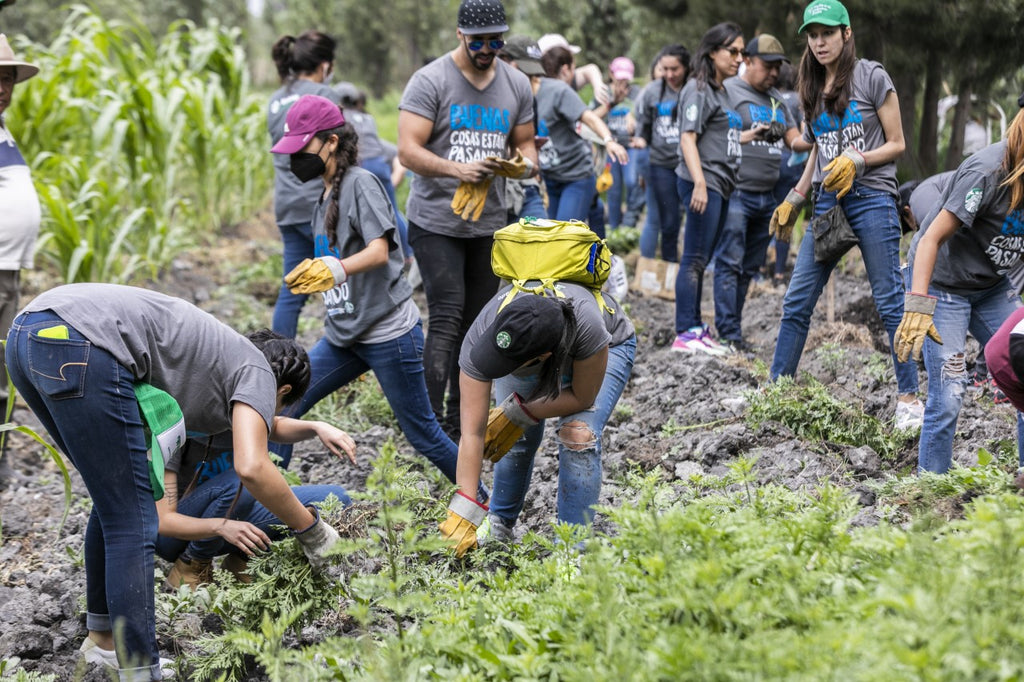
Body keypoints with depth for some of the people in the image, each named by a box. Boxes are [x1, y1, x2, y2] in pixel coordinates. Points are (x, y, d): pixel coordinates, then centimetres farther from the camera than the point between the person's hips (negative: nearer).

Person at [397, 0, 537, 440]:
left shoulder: (517, 85, 6)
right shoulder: (430, 81, -11)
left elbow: (524, 143, 15)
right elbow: (408, 151, -16)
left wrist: (528, 162, -10)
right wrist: (458, 170, -32)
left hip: (489, 223, 5)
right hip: (436, 221, -5)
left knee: (476, 323, 9)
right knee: (446, 320, -14)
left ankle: (460, 421, 19)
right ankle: (432, 422, -15)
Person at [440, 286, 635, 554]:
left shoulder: (586, 326, -46)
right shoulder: (479, 338, -39)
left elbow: (582, 397, -27)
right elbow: (472, 433, -37)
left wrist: (517, 412, -27)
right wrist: (464, 511, -38)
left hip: (609, 345, -2)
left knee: (578, 433, -20)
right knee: (518, 435, -7)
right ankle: (499, 523, 20)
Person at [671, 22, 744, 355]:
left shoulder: (721, 91, 18)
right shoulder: (698, 89, -9)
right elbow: (688, 138, -16)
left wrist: (752, 134, 23)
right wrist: (699, 182, -24)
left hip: (720, 185, 9)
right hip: (703, 183, -9)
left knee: (701, 261, 12)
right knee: (694, 259, -8)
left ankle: (696, 330, 18)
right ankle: (685, 334, -6)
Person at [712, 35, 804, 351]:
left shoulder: (776, 99, 20)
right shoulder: (728, 90, -2)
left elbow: (795, 139, 17)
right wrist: (749, 136, -18)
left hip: (766, 197, 8)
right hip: (736, 192, -7)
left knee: (750, 267, 9)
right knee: (730, 263, -8)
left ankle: (732, 326, 14)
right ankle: (728, 333, -8)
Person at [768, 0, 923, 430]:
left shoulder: (871, 77, -2)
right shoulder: (812, 89, 15)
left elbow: (897, 145, -1)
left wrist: (856, 161, -15)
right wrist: (795, 200, 18)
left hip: (872, 197, -5)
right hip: (829, 201, 5)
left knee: (889, 301, -4)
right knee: (797, 301, 2)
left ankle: (909, 398, 1)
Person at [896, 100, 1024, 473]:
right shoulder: (986, 172, -28)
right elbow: (932, 239, -28)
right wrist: (918, 308, -35)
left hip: (992, 285, 8)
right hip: (943, 284, -7)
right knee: (948, 396, -13)